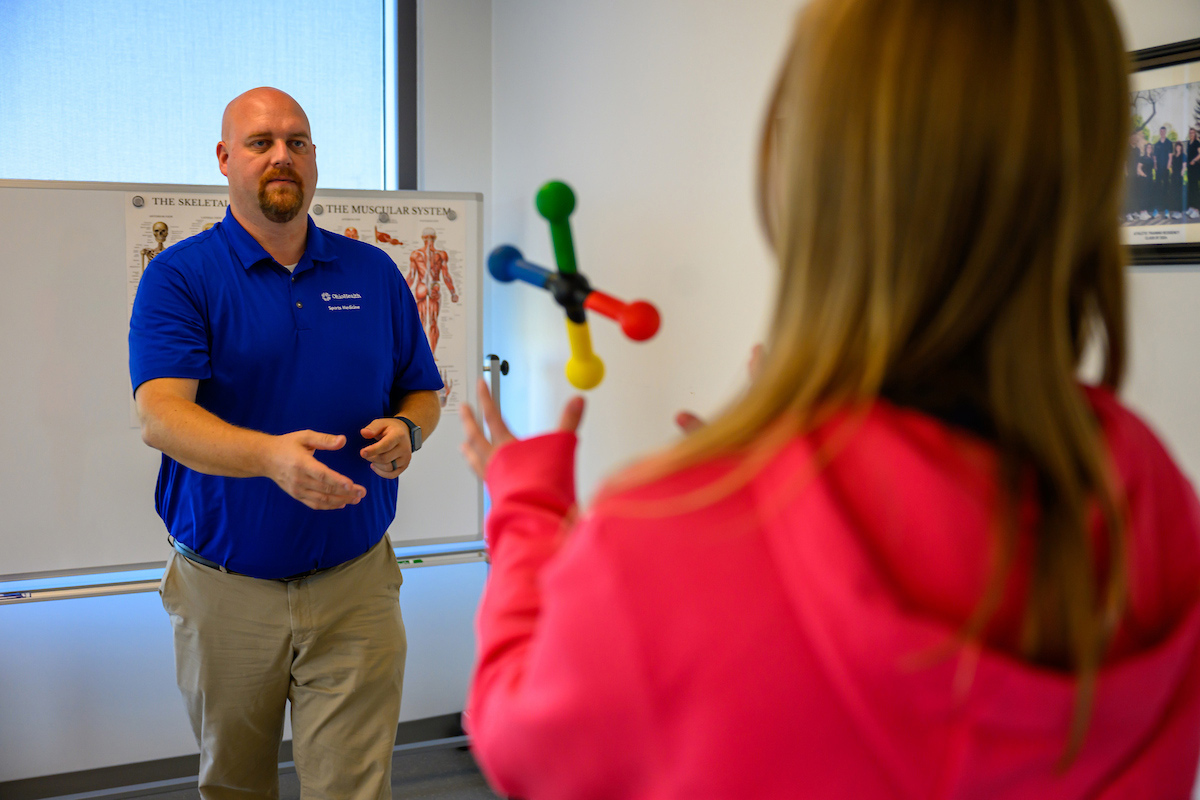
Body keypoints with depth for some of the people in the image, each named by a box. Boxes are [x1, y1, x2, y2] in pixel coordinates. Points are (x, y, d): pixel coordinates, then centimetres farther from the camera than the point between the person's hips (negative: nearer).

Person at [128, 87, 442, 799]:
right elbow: (161, 416, -19)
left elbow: (423, 392, 13)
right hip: (226, 588, -1)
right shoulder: (181, 276, -5)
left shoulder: (374, 272, 7)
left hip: (356, 583, 1)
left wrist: (405, 431, -11)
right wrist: (271, 456, -37)